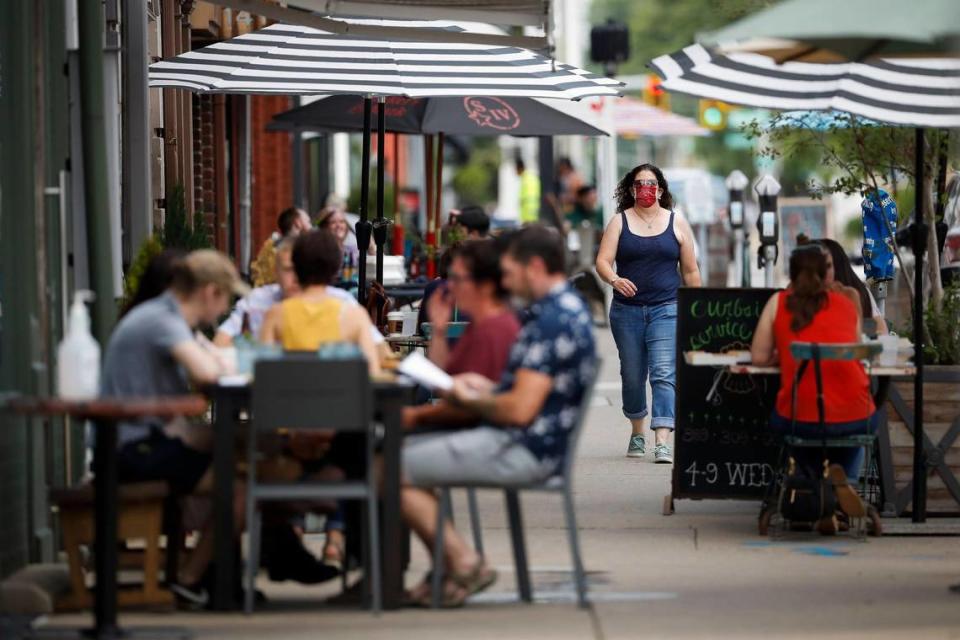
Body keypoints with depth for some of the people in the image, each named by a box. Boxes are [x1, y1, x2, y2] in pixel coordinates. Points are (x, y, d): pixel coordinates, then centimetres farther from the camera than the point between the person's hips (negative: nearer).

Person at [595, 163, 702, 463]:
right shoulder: (619, 222, 6)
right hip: (627, 309, 2)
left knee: (664, 373, -14)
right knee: (632, 376, 10)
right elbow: (602, 261, -3)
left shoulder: (677, 222, 7)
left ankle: (662, 443, -22)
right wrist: (614, 280, -25)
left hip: (666, 309, -1)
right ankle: (637, 433, 30)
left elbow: (690, 271, 10)